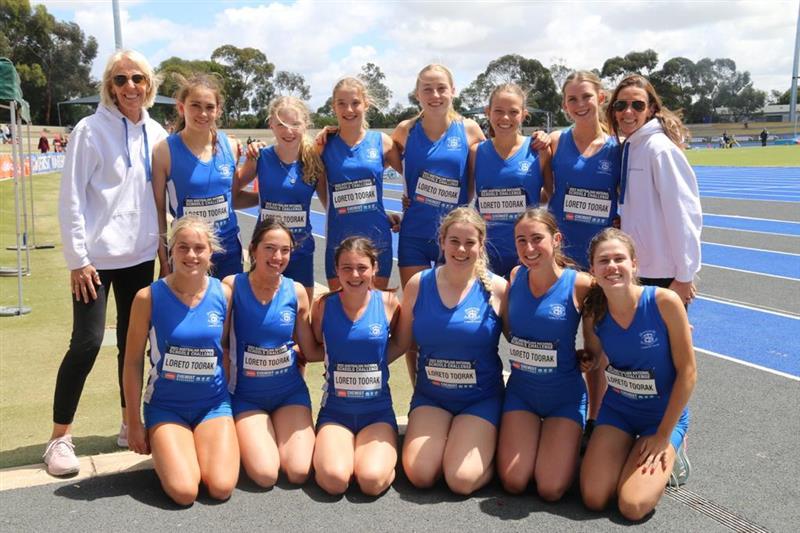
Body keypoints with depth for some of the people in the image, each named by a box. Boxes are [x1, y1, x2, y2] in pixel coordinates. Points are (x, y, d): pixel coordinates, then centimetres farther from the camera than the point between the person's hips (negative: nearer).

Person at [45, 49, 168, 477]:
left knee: (132, 341, 11)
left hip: (140, 255, 5)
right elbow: (70, 198, -9)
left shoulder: (155, 133, 6)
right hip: (96, 256, -5)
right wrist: (77, 258, -12)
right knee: (87, 342, -5)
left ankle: (130, 423, 26)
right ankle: (60, 437, 10)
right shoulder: (90, 130, -8)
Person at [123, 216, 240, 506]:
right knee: (184, 492, -17)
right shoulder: (149, 297, -11)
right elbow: (133, 362, -3)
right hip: (166, 405, -2)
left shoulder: (223, 294, -5)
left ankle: (202, 445, 17)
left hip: (213, 403, 2)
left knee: (221, 488, -15)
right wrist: (134, 423, 0)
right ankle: (164, 448, 15)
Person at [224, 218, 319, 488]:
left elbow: (311, 350, 3)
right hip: (246, 395, -2)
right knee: (265, 475, -17)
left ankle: (278, 433, 19)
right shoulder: (232, 286, -12)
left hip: (290, 392, 2)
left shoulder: (296, 292, -5)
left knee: (299, 473, -12)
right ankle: (248, 436, 15)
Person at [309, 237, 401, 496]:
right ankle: (325, 452, 10)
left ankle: (384, 453, 10)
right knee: (334, 479, -25)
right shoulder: (324, 305, -3)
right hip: (335, 410, 0)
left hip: (378, 410, 0)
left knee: (372, 480, -24)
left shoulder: (388, 303, -4)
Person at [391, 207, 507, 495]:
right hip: (430, 395, 2)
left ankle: (487, 444, 17)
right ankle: (442, 441, 19)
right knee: (420, 475, -12)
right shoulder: (418, 284, -3)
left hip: (481, 399, -2)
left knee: (461, 480, -15)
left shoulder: (496, 288, -10)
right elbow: (400, 344, 6)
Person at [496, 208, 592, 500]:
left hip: (565, 396, -3)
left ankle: (569, 440, 22)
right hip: (521, 391, 3)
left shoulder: (579, 284, -16)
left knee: (551, 489, -6)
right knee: (513, 483, -3)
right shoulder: (515, 277, -3)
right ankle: (534, 435, 25)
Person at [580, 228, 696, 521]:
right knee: (593, 499, -7)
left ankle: (670, 454, 13)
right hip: (616, 409, 3)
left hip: (665, 413, -3)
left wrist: (663, 435, -13)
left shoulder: (664, 302, -23)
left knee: (633, 507, -16)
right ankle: (628, 450, 20)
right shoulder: (593, 313, -13)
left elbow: (688, 372, -17)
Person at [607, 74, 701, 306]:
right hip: (636, 269, 8)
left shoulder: (660, 148, -14)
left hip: (664, 274, -8)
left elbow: (683, 214, -18)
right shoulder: (627, 146, 9)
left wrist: (684, 275, -17)